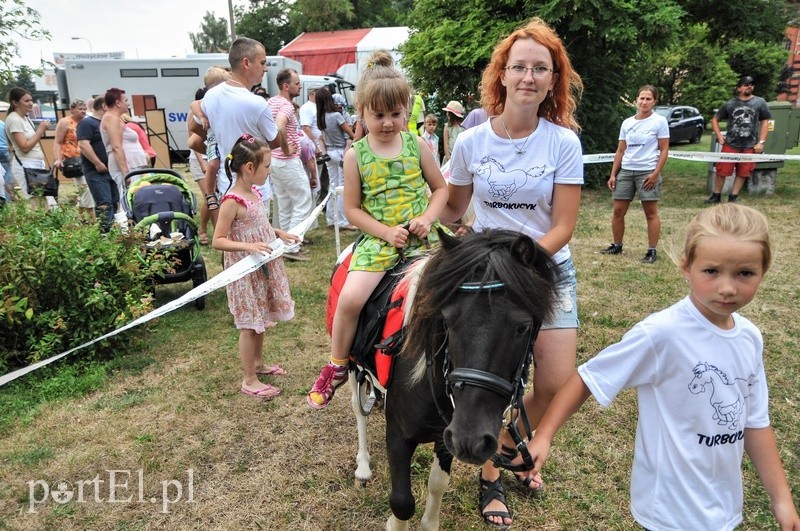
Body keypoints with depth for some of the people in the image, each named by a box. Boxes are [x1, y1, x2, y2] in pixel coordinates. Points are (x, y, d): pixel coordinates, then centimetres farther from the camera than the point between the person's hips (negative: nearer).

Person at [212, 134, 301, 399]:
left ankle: (258, 363, 38)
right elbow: (218, 241, -20)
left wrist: (279, 234, 4)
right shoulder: (232, 201, -21)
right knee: (249, 323, 2)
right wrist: (249, 247, -31)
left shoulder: (254, 193, 5)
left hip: (265, 267, 8)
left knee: (260, 320, 20)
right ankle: (249, 380, 15)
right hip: (246, 272, -8)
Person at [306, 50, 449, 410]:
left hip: (421, 235, 2)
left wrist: (427, 218, -8)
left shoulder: (417, 146, 4)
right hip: (379, 239, -1)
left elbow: (440, 188, 11)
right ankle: (336, 367, 6)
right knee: (350, 298, -19)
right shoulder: (356, 156, 0)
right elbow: (353, 209, 1)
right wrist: (386, 232, -12)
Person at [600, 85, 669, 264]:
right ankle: (617, 245, 21)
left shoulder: (659, 121, -3)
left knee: (651, 213, 1)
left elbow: (664, 150, -5)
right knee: (618, 210, 6)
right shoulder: (627, 123, 10)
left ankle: (652, 251, 7)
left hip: (647, 173, -5)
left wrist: (655, 173, -14)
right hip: (625, 171, 5)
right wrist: (613, 174, 7)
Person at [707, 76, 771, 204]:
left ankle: (733, 197, 16)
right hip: (730, 145, 0)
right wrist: (719, 136, 1)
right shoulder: (729, 104, 2)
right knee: (722, 171, -1)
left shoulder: (760, 102, 3)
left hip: (750, 146, 0)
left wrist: (761, 142, -2)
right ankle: (716, 196, 13)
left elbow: (765, 122, 5)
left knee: (742, 173, 4)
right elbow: (715, 120, 12)